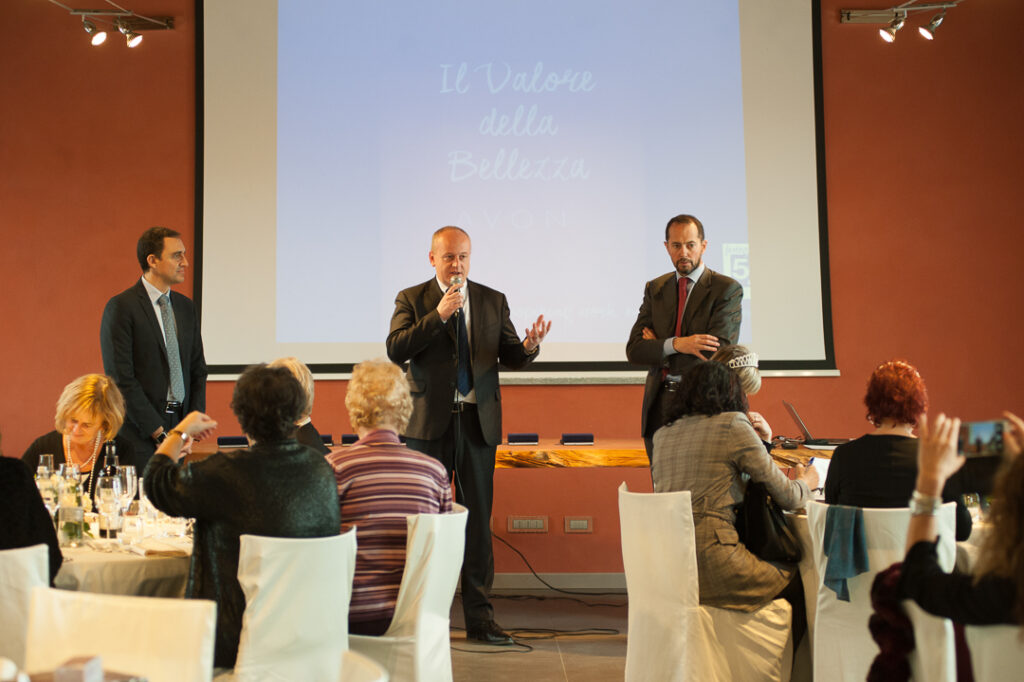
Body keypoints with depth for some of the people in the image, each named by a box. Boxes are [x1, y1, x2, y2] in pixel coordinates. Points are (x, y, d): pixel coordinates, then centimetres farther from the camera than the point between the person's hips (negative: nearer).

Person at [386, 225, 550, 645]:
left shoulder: (493, 301, 10)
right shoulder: (412, 299, 4)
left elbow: (510, 358, 6)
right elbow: (395, 350, -9)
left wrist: (529, 346, -16)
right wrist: (438, 315, -17)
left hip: (478, 421, 2)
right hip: (430, 421, -2)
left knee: (478, 519, 3)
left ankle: (479, 618, 10)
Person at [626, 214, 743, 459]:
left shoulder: (727, 289, -3)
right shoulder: (656, 288, 11)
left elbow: (719, 352, -15)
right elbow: (634, 350, 2)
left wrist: (659, 348, -6)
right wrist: (675, 344, -17)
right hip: (659, 405, 4)